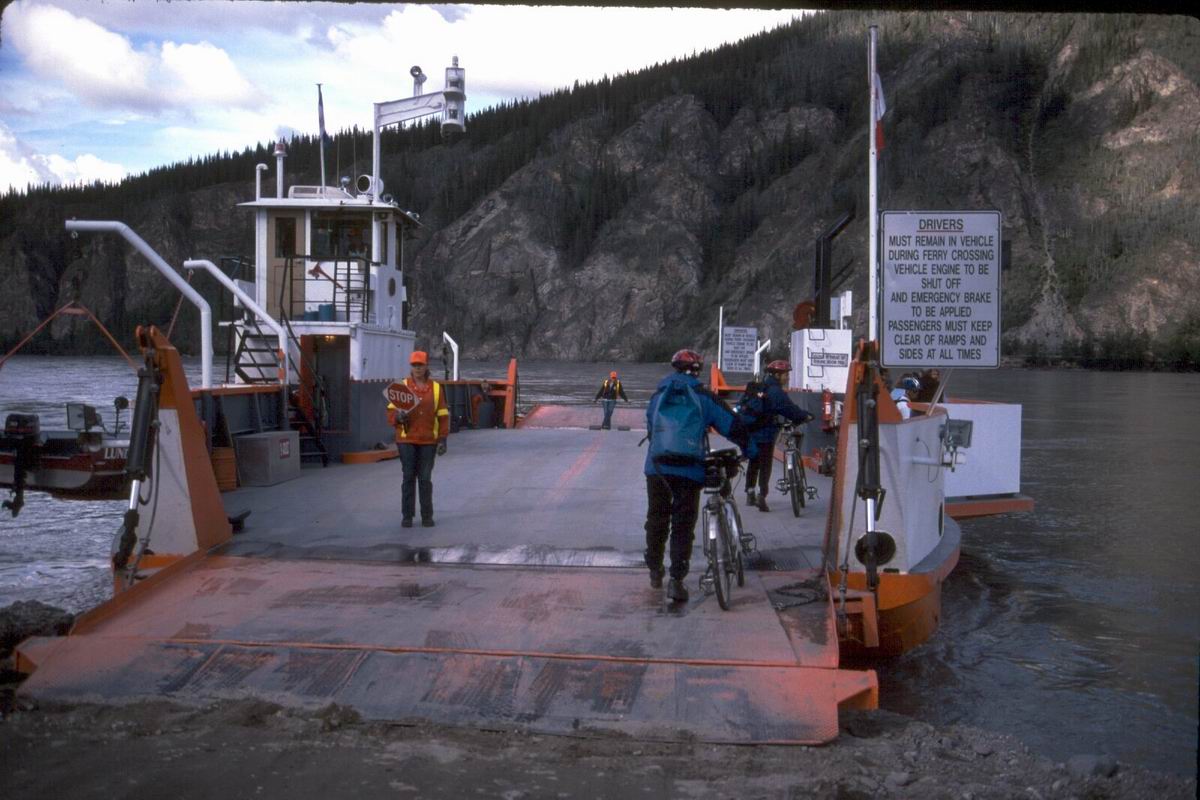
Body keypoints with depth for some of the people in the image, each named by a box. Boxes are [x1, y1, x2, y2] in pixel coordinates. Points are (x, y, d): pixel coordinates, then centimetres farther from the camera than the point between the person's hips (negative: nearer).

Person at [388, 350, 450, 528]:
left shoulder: (436, 388, 6)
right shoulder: (402, 386, 4)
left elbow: (442, 415, 7)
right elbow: (391, 410, 5)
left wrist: (443, 439, 1)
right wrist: (397, 416, -18)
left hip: (428, 441, 0)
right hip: (406, 440, 0)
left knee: (425, 479, 4)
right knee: (408, 477, 2)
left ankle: (427, 516, 12)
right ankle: (407, 516, 10)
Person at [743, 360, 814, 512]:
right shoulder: (775, 391, -15)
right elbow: (788, 407, -17)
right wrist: (805, 416, -6)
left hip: (752, 431, 8)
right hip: (766, 433, -8)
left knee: (754, 462, 17)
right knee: (766, 465, -3)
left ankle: (750, 494, 23)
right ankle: (762, 496, -10)